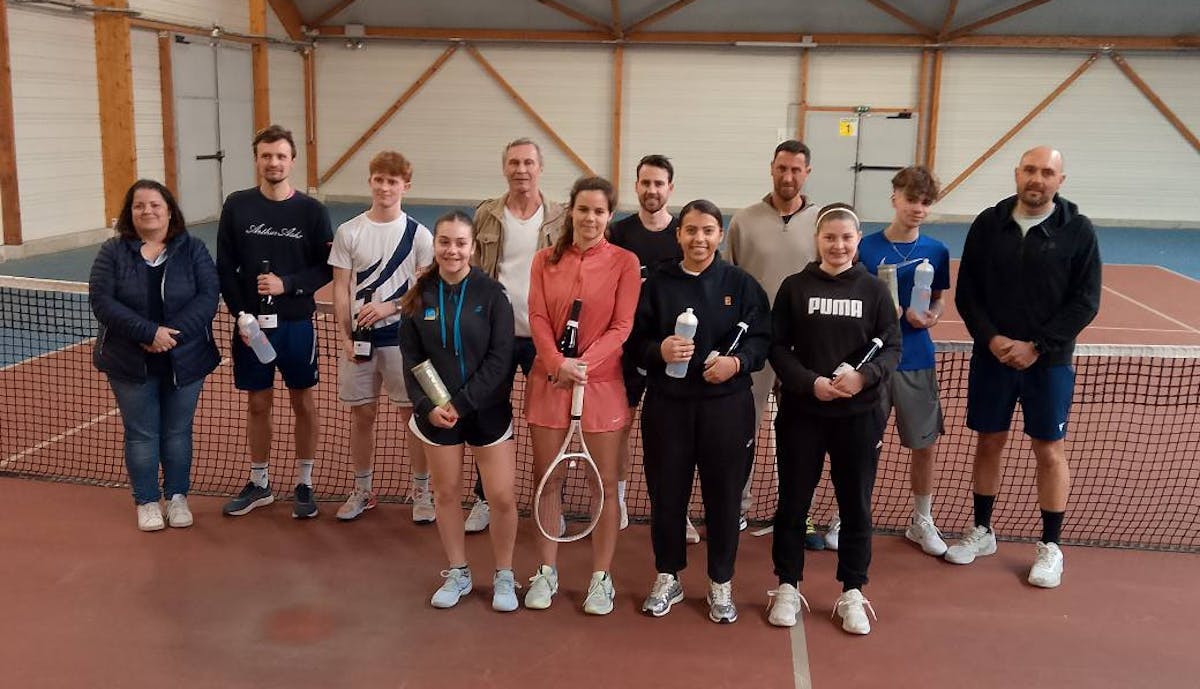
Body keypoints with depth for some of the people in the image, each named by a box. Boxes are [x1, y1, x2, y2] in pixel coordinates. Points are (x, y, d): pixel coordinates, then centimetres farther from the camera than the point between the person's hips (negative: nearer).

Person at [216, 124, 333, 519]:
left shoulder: (311, 210, -3)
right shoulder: (237, 206, 0)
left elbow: (325, 268, -3)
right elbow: (225, 269, 0)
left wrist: (287, 284, -18)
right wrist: (243, 318, -8)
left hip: (297, 324, -1)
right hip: (251, 324, 1)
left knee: (303, 403, 8)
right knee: (258, 404, 11)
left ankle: (304, 484, 21)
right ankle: (259, 484, 26)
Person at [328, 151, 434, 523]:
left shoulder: (418, 234, -2)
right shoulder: (348, 232, 3)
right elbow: (341, 289, 2)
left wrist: (390, 307, -15)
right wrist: (345, 337, -6)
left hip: (403, 338, -2)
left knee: (414, 413, 3)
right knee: (362, 414, 10)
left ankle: (421, 491, 17)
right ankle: (362, 490, 26)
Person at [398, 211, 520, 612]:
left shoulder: (491, 293, -7)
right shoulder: (420, 296, 1)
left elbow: (499, 358, -11)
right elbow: (411, 359, 1)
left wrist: (463, 403, -17)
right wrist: (427, 406, -13)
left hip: (488, 410, -2)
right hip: (437, 412, 2)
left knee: (502, 496, -2)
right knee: (447, 493, 11)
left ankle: (504, 577, 18)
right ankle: (457, 574, 28)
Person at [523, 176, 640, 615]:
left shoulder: (624, 262, -3)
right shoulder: (546, 260, 5)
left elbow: (621, 327, -7)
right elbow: (538, 318, -2)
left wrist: (583, 363, -18)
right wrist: (558, 363, -17)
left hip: (602, 381, -2)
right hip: (549, 378, 2)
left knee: (605, 482, 5)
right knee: (546, 477, 9)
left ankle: (601, 577, 18)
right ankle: (547, 571, 23)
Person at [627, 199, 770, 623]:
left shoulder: (741, 284, 3)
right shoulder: (657, 285, 5)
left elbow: (762, 338, 1)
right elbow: (633, 341, 4)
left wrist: (737, 362, -17)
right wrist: (658, 351, -17)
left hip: (726, 405, -1)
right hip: (666, 405, 1)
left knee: (724, 496, 6)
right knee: (666, 495, 8)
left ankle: (720, 584, 24)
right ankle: (667, 578, 27)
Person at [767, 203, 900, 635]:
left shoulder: (874, 290, 2)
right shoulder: (795, 287, 0)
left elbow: (892, 348, 1)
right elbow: (778, 347, -2)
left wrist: (865, 376, -18)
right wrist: (810, 382, -17)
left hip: (858, 415, 1)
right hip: (801, 413, 0)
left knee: (856, 505, 8)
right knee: (793, 502, 7)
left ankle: (852, 593, 23)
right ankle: (788, 587, 23)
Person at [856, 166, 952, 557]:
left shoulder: (936, 252, 1)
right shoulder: (866, 248, -5)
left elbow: (938, 301, 11)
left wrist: (931, 315, -11)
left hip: (917, 362, 2)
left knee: (926, 445, 9)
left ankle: (921, 522, 29)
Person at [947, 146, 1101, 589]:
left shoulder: (1077, 230, -5)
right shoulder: (988, 224, 1)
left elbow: (1086, 302, -6)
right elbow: (966, 293, 2)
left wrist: (1037, 347, -14)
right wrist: (990, 338, -12)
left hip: (1048, 363, -2)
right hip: (991, 357, 2)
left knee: (1050, 452, 5)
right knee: (988, 443, 12)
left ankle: (1050, 547, 20)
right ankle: (982, 532, 28)